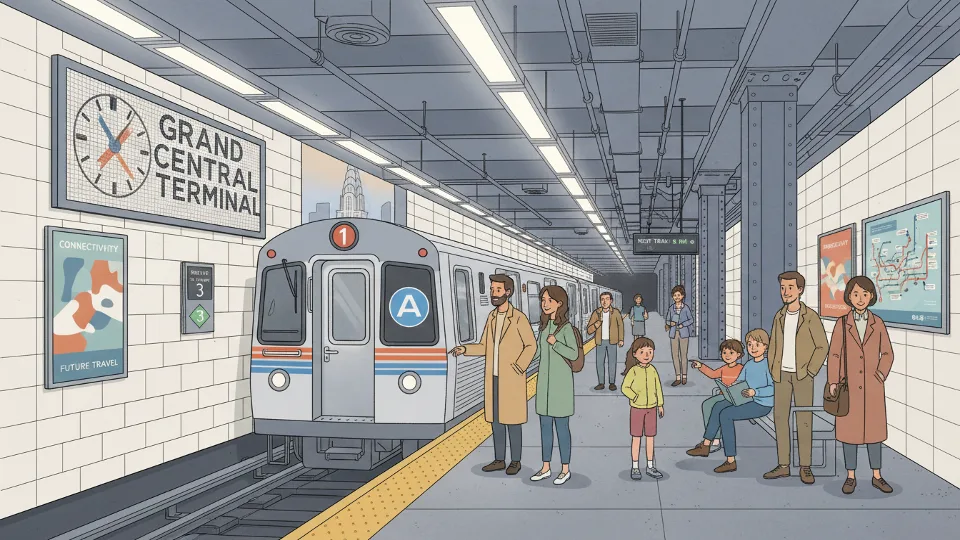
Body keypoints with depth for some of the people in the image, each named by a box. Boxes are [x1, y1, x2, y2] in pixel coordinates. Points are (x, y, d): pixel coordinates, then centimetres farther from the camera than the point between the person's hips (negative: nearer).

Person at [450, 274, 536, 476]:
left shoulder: (519, 318, -13)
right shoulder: (492, 317, 7)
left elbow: (531, 346, -9)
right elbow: (485, 347, 10)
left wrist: (519, 368, -18)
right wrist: (464, 349, -7)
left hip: (512, 379, -6)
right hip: (493, 379, 7)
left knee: (512, 420, 0)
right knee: (496, 419, 10)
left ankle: (515, 461, 13)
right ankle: (499, 460, 19)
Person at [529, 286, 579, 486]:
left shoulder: (566, 327, -10)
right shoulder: (544, 325, 9)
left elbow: (573, 354, -15)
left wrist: (555, 343, -26)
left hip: (561, 380, -6)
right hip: (544, 380, 7)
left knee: (561, 425, 0)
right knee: (545, 425, 10)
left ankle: (565, 469, 10)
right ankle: (546, 468, 19)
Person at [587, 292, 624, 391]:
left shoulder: (616, 312, -11)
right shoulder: (596, 313, -10)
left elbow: (620, 325, 9)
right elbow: (589, 330, -12)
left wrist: (621, 339, 10)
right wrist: (598, 322, -29)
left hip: (612, 341, -1)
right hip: (600, 341, 1)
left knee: (612, 362, 2)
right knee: (599, 362, 4)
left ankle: (612, 383, 13)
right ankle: (601, 383, 14)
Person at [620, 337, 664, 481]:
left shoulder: (652, 370, 0)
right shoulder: (633, 371, -11)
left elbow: (658, 387, 8)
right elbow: (625, 388, -10)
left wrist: (660, 404, 9)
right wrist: (634, 397, -20)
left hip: (651, 408, 4)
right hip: (637, 408, -4)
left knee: (650, 438, 9)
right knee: (636, 438, 4)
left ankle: (650, 467, 19)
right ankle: (635, 468, 12)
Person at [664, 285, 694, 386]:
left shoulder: (686, 308, -2)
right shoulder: (671, 308, 6)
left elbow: (691, 320, 3)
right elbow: (668, 320, 12)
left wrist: (683, 324, -12)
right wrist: (670, 323, -10)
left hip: (683, 333, -3)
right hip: (674, 334, 3)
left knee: (683, 354, 2)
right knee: (675, 355, 1)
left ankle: (684, 376, 16)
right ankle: (678, 378, 7)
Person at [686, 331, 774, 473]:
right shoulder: (748, 365, 10)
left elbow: (774, 388, -21)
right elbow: (738, 382, 19)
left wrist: (755, 391, -30)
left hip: (763, 405, -9)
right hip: (753, 401, 9)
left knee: (725, 414, -20)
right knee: (718, 406, 5)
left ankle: (731, 461, -18)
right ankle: (705, 446, 11)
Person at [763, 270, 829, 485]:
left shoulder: (811, 317, -8)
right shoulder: (779, 317, 6)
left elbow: (822, 347, -7)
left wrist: (809, 372, -12)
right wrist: (773, 370, 4)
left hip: (802, 375, -4)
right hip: (781, 374, 5)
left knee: (804, 421, -2)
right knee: (780, 418, 4)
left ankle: (805, 467, 7)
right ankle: (783, 466, 11)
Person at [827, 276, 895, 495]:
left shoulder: (878, 323, 1)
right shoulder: (842, 323, -3)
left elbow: (887, 353, 6)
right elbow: (834, 354, -2)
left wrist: (882, 373, -10)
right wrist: (833, 382, -8)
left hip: (872, 386, 1)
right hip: (849, 385, -1)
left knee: (873, 430, 8)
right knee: (850, 430, 4)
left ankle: (877, 476, 19)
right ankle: (850, 477, 13)